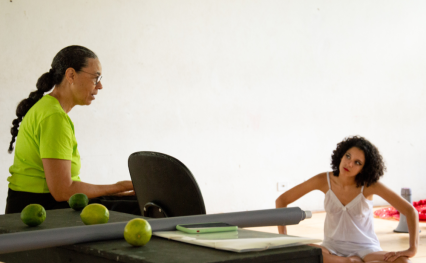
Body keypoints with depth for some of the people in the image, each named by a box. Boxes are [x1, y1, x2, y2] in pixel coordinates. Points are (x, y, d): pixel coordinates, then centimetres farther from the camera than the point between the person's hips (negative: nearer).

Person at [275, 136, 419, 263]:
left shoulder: (369, 184, -12)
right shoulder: (324, 180, -7)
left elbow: (410, 211, -11)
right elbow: (281, 200, -2)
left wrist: (412, 249, -22)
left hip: (365, 249, -2)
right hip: (332, 249, 2)